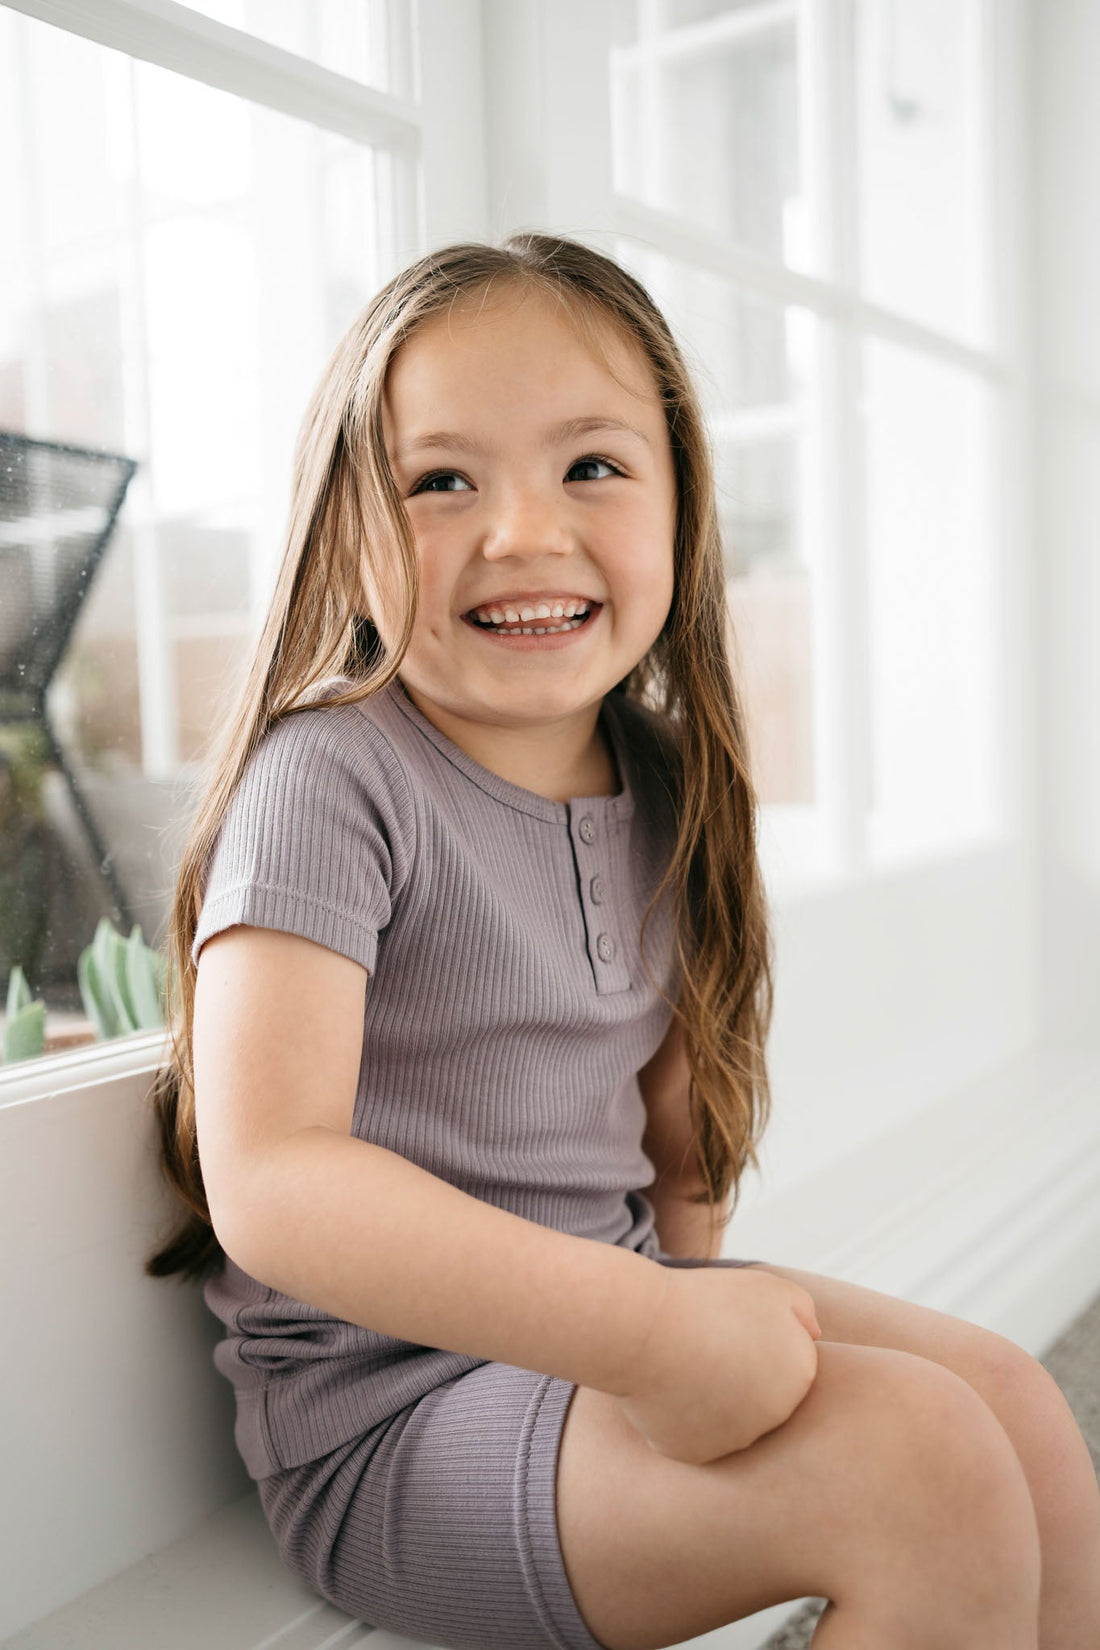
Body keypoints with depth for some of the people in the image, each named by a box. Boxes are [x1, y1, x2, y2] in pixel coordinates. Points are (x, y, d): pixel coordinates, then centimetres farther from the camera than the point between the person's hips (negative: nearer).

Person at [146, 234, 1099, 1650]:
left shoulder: (658, 788, 3)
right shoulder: (332, 777, -18)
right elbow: (270, 1182, -27)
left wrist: (702, 1299, 4)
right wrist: (660, 1333, -30)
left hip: (612, 1312, 7)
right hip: (388, 1400, -7)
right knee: (927, 1466, -20)